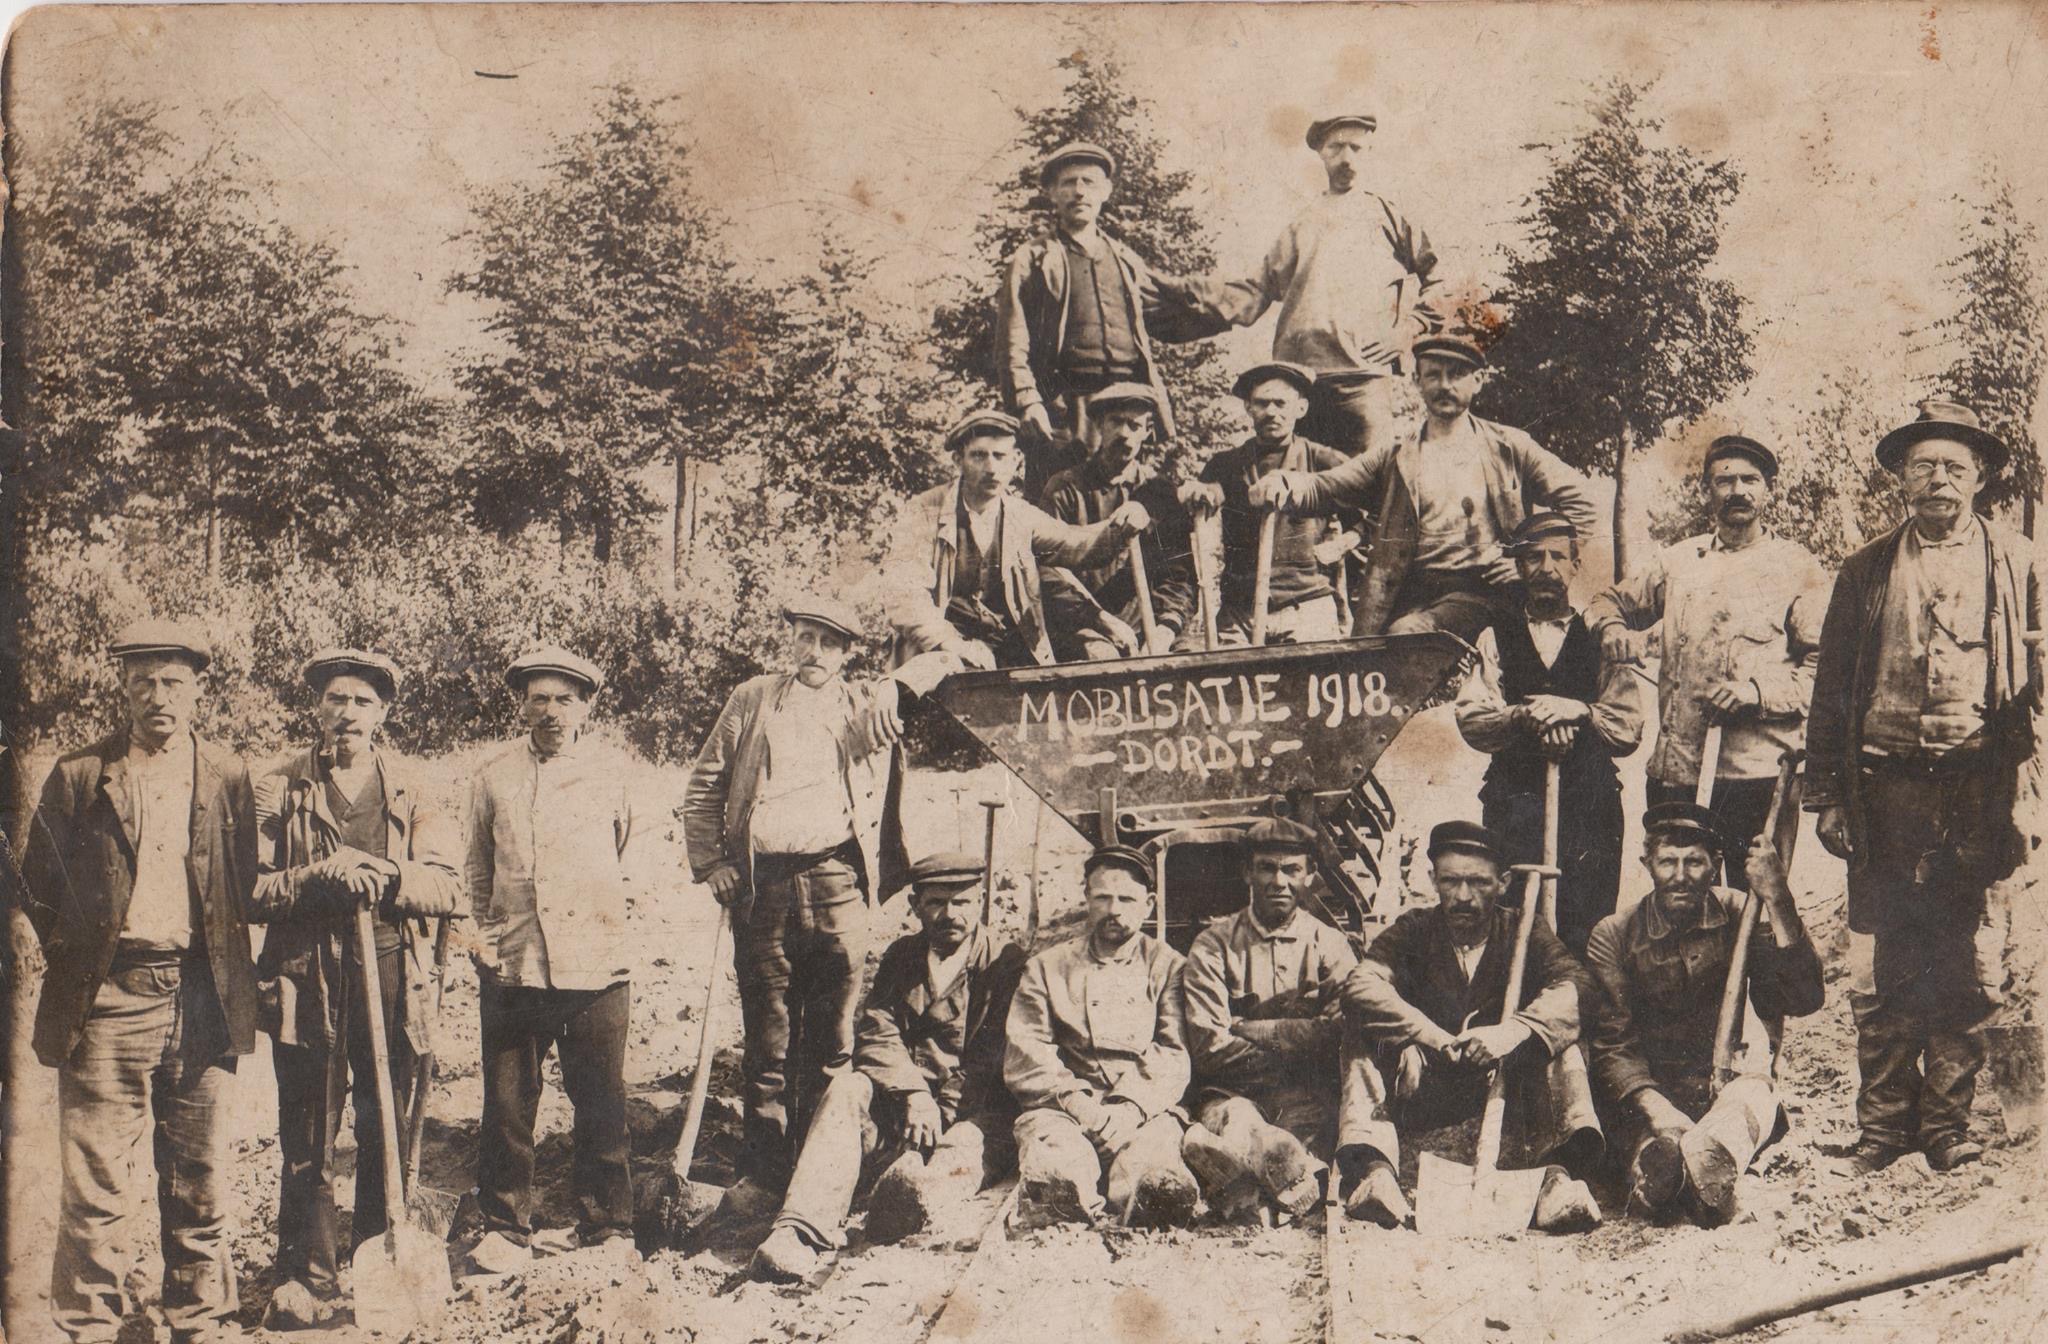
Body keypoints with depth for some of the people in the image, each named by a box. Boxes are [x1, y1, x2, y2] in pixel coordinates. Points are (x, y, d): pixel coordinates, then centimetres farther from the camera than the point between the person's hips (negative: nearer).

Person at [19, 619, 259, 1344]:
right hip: (106, 1001, -1)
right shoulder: (78, 775, 4)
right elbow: (38, 882, 9)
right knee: (94, 1183, 0)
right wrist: (73, 950, 2)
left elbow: (247, 885, 12)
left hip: (201, 1000, 1)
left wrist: (229, 972, 5)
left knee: (200, 1180, 8)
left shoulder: (228, 776, 8)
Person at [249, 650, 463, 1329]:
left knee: (386, 1138, 10)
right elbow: (250, 890, -3)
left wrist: (381, 874, -18)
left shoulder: (411, 793, 9)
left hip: (393, 985, 2)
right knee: (306, 1147, 2)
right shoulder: (278, 790, 5)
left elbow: (447, 888, -2)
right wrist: (316, 877, -18)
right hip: (307, 987, -1)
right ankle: (307, 1280, 13)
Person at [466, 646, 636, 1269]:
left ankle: (607, 1228, 17)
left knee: (601, 1106, 5)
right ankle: (505, 1229, 18)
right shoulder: (493, 778, 7)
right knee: (507, 1106, 4)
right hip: (513, 967, 1)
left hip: (595, 966, -1)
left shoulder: (610, 772, 5)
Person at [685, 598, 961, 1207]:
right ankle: (763, 1174, 9)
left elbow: (943, 660, 18)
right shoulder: (752, 699, 15)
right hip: (762, 884, 1)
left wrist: (896, 688, 2)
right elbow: (704, 787, 17)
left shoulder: (867, 704, 13)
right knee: (767, 1037, 3)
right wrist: (710, 861, 7)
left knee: (833, 1038, 1)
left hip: (836, 883, 0)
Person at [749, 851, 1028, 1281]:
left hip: (972, 1113, -1)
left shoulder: (1005, 963, 0)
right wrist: (914, 1094, -17)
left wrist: (937, 1110, -18)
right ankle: (801, 1228, -39)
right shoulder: (901, 957, 14)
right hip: (901, 1101, 1)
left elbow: (991, 1062, -7)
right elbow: (877, 1037, 1)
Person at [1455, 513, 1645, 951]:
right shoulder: (1495, 640, 12)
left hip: (1591, 804, 0)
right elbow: (1471, 721, 0)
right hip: (1514, 799, 0)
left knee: (1585, 930, -4)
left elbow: (1629, 730, 4)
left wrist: (1578, 710, -12)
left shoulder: (1599, 641, 13)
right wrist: (1526, 715, -16)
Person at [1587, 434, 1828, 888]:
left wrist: (1758, 692, -15)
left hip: (1758, 770, -3)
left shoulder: (1797, 568, 7)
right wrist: (1611, 628, 6)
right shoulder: (1678, 561, 17)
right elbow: (1611, 601, 30)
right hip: (1674, 769, 4)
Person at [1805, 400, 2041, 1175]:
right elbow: (1831, 689, 10)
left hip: (1976, 791, -1)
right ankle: (1883, 1122, 11)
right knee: (1878, 969, 1)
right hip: (1885, 785, 1)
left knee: (1958, 964, 3)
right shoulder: (1866, 571, 12)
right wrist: (1826, 796, 4)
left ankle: (1947, 1120, 13)